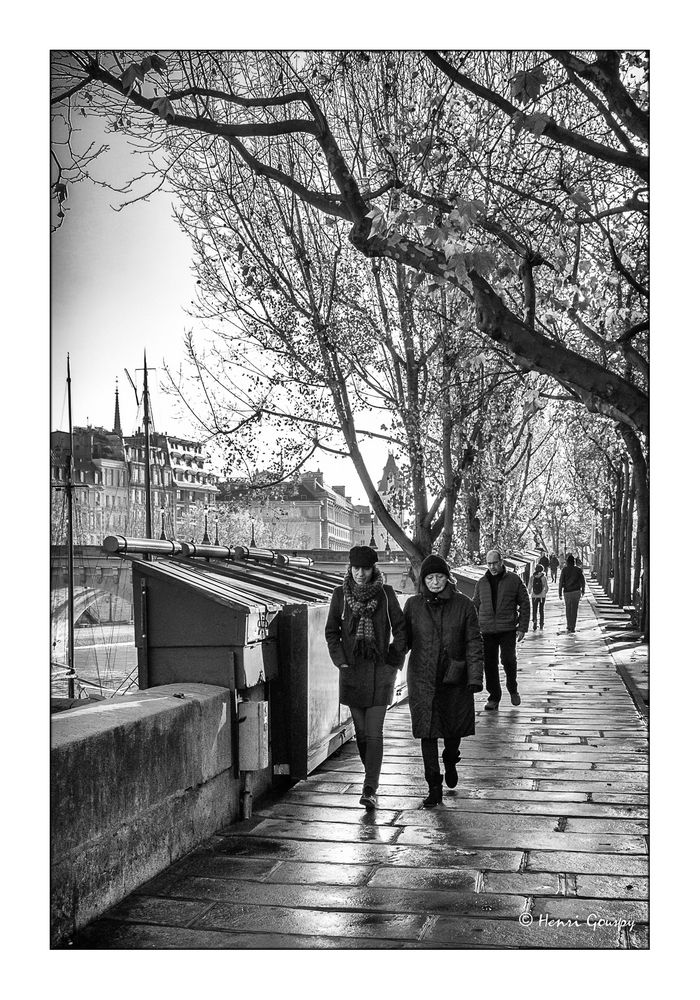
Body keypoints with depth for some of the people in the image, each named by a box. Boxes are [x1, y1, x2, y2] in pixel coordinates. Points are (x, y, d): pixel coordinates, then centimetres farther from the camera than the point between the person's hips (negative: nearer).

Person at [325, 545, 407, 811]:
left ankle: (369, 790, -7)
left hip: (380, 669, -2)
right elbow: (331, 630, 9)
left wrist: (395, 660, -2)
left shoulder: (386, 593, -1)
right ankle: (372, 777, 28)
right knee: (361, 731, 9)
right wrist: (340, 659, 0)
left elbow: (400, 628, 4)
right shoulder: (341, 594, 3)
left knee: (374, 732, -7)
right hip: (352, 669, 2)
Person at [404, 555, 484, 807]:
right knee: (427, 733, 0)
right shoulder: (413, 605, 0)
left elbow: (474, 643, -4)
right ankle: (434, 787, 11)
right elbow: (403, 639, 7)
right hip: (423, 680, 0)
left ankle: (450, 762, 45)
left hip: (455, 679, 0)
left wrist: (476, 677, -11)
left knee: (454, 728, 12)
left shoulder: (463, 604, -3)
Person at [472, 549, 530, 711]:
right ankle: (494, 697, 14)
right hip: (487, 630, 3)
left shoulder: (514, 580, 2)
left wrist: (522, 628, -2)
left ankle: (512, 690, 16)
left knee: (508, 660, -11)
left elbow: (524, 604, 4)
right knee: (489, 664, 2)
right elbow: (476, 606, 17)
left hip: (507, 629, -3)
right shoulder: (481, 583, 11)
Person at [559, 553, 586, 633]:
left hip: (567, 592, 0)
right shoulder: (578, 569, -1)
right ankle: (572, 627, 1)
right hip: (576, 591, 0)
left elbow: (561, 582, -6)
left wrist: (560, 593, -2)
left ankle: (569, 626, 17)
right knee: (574, 610, 5)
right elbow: (583, 580, 1)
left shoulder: (564, 569, -4)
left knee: (568, 609, 16)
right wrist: (583, 590, 15)